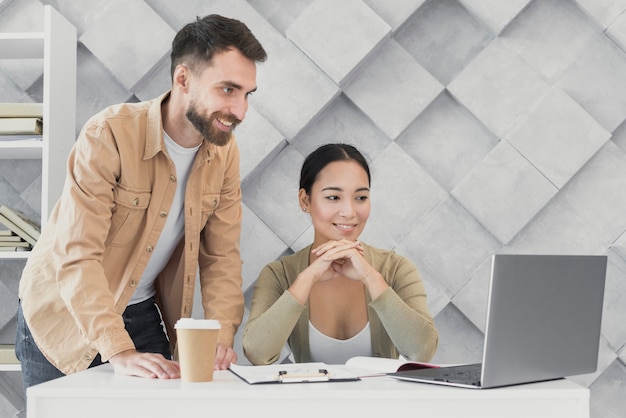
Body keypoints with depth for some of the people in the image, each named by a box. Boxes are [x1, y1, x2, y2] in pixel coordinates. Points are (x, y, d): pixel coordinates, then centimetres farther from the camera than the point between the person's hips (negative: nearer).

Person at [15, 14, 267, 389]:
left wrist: (221, 337, -18)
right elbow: (77, 258, -31)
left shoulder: (224, 152, -7)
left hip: (141, 315, 5)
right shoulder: (109, 135, -26)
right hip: (64, 319, -4)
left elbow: (221, 257, -3)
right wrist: (120, 353, -39)